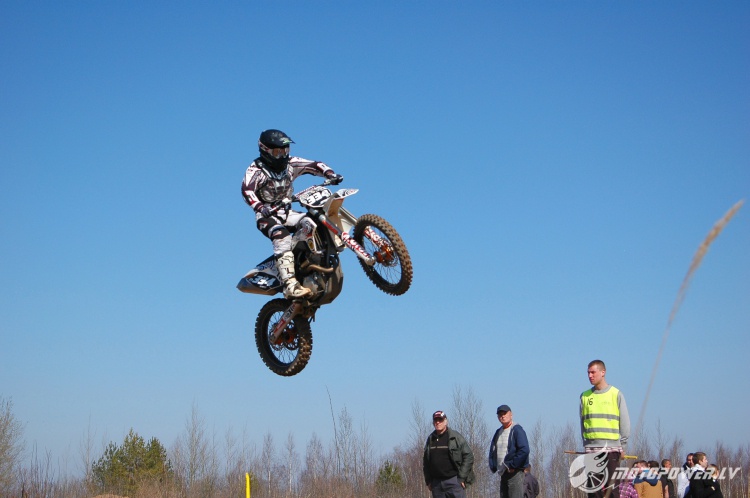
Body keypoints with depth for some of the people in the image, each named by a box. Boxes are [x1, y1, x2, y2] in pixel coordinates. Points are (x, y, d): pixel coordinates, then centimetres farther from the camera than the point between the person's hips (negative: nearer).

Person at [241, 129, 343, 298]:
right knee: (282, 237, -33)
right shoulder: (256, 169, -10)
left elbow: (315, 165, 5)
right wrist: (260, 207, -45)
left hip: (286, 212, 6)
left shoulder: (290, 164, 8)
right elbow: (247, 189, -27)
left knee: (310, 224, -21)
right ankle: (290, 285, -45)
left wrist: (331, 175, -15)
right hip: (267, 215, -6)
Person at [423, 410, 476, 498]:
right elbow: (425, 462, 20)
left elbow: (469, 456, -4)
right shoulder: (430, 439, 12)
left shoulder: (455, 436, -1)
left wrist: (462, 477, -9)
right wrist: (428, 481, 11)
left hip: (454, 481, -4)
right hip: (436, 483, 5)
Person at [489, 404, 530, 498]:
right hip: (503, 473, 9)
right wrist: (493, 466, 9)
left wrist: (512, 466, -17)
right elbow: (492, 451, 24)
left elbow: (524, 450, -19)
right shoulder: (498, 432, 17)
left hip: (515, 473, -9)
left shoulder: (517, 430, -9)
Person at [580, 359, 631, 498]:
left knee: (611, 487, -6)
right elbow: (583, 422, 12)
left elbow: (624, 422, 3)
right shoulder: (585, 396, 9)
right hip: (591, 449, 3)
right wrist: (585, 444, 7)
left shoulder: (616, 394, 2)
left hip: (611, 448, -3)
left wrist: (623, 446, -1)